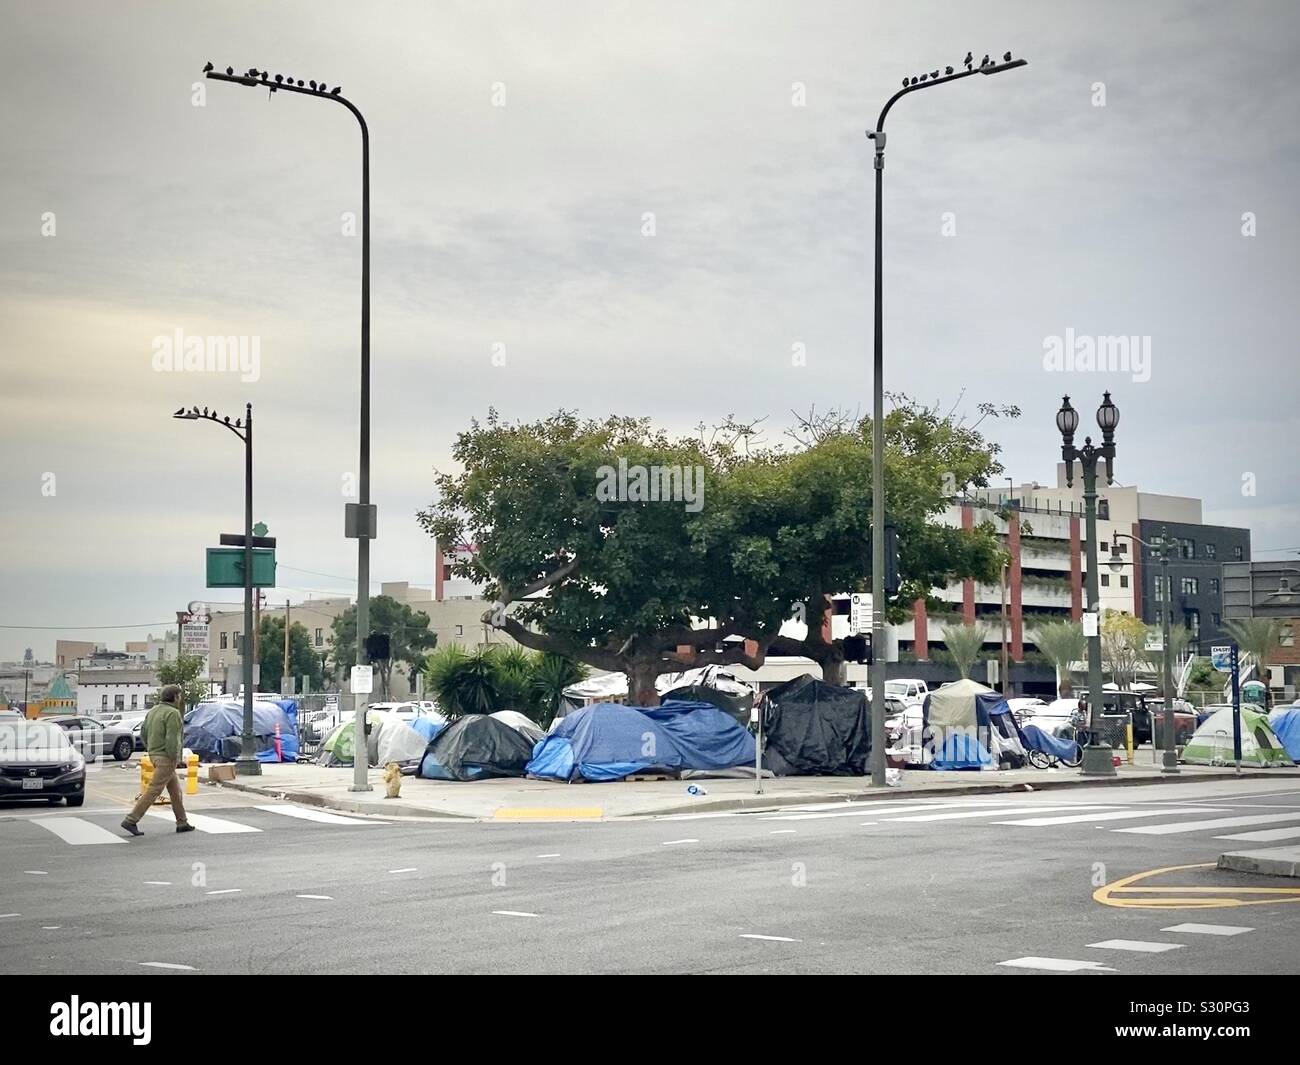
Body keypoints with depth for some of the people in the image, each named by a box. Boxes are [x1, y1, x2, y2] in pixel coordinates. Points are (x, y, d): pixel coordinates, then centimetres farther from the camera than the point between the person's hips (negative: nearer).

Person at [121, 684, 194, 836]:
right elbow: (172, 739, -23)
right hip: (166, 757, -10)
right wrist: (174, 757, -14)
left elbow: (143, 732, 15)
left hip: (154, 754, 10)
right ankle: (131, 820, -10)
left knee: (175, 789, 16)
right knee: (153, 790, -8)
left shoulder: (154, 711, 11)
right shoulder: (173, 713, -16)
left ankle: (182, 823, 21)